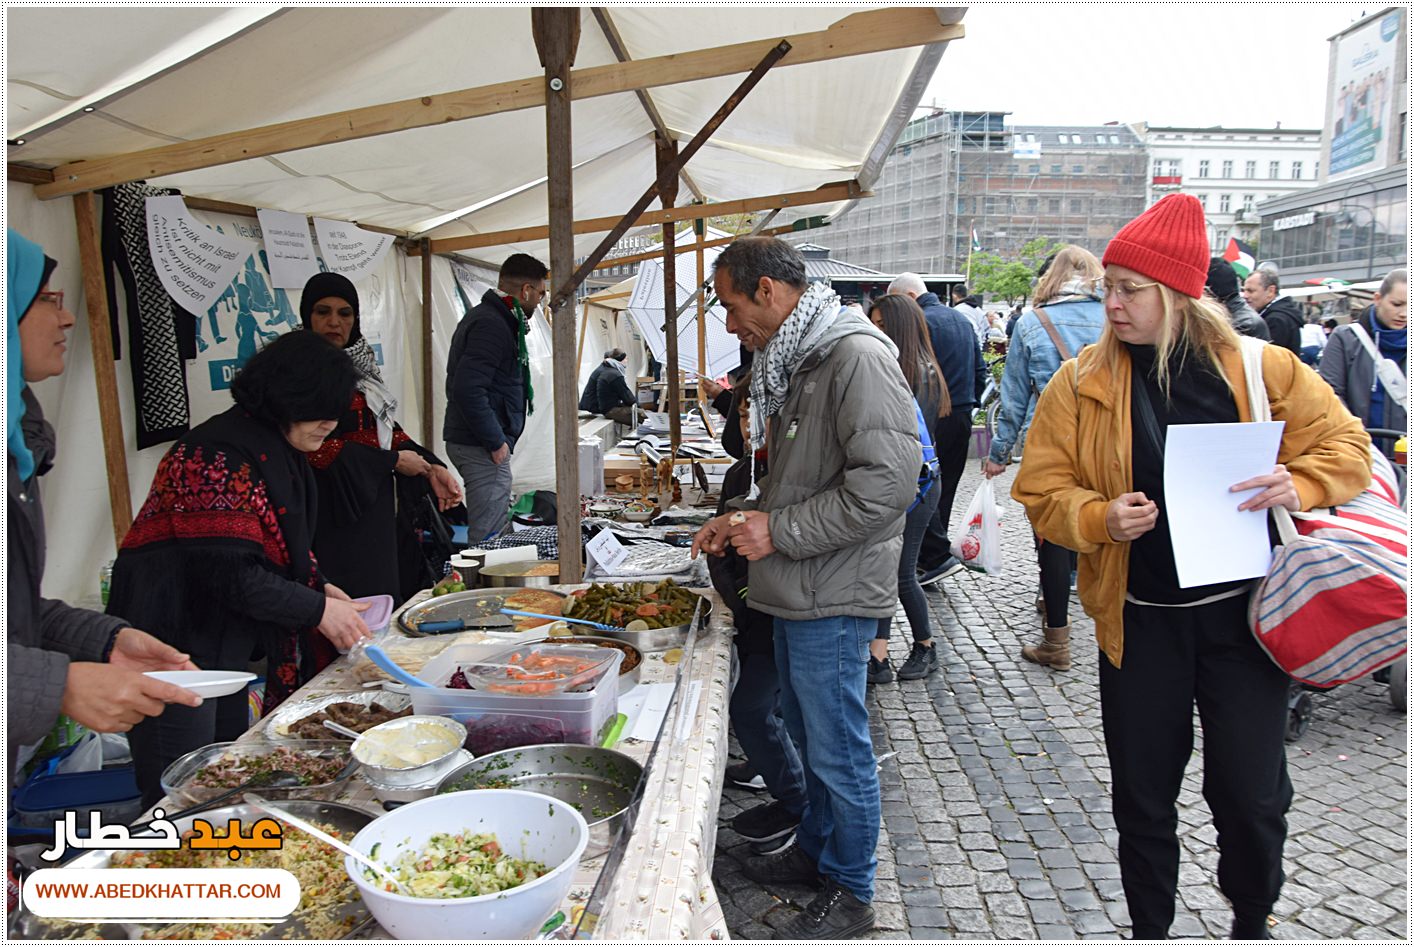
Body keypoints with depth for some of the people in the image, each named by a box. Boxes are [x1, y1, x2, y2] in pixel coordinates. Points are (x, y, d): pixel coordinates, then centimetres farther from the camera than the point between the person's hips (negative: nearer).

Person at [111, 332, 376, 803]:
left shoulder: (277, 448, 9)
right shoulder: (220, 455, -22)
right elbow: (231, 572, -26)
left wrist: (319, 585, 4)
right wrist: (317, 609, -17)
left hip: (225, 642, 10)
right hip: (177, 646, -10)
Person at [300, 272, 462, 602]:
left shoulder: (358, 363, 13)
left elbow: (385, 426, 15)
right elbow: (317, 447, -18)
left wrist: (431, 467, 1)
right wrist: (392, 461, -12)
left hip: (376, 506, 8)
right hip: (337, 513, -8)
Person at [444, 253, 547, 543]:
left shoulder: (484, 316, 17)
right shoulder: (492, 325, -16)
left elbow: (464, 385, 23)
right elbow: (468, 390, -26)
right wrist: (496, 442, -18)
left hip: (471, 442, 11)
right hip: (482, 446, -11)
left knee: (497, 524, 18)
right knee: (489, 538, -8)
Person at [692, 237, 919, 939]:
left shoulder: (856, 356, -18)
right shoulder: (796, 362, 14)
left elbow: (888, 481, -26)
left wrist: (779, 531, -20)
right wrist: (744, 518, 10)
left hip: (833, 598, -10)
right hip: (798, 592, 10)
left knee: (838, 751, 5)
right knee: (808, 735, 22)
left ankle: (850, 893, 23)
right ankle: (813, 851, 41)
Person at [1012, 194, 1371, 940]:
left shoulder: (1261, 369, -3)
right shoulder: (1080, 385, -3)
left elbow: (1344, 445, 4)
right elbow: (1040, 492, -1)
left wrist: (1299, 488, -16)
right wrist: (1101, 518, -20)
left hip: (1242, 613, 0)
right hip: (1139, 621, 0)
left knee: (1251, 796, 7)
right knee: (1142, 801, 12)